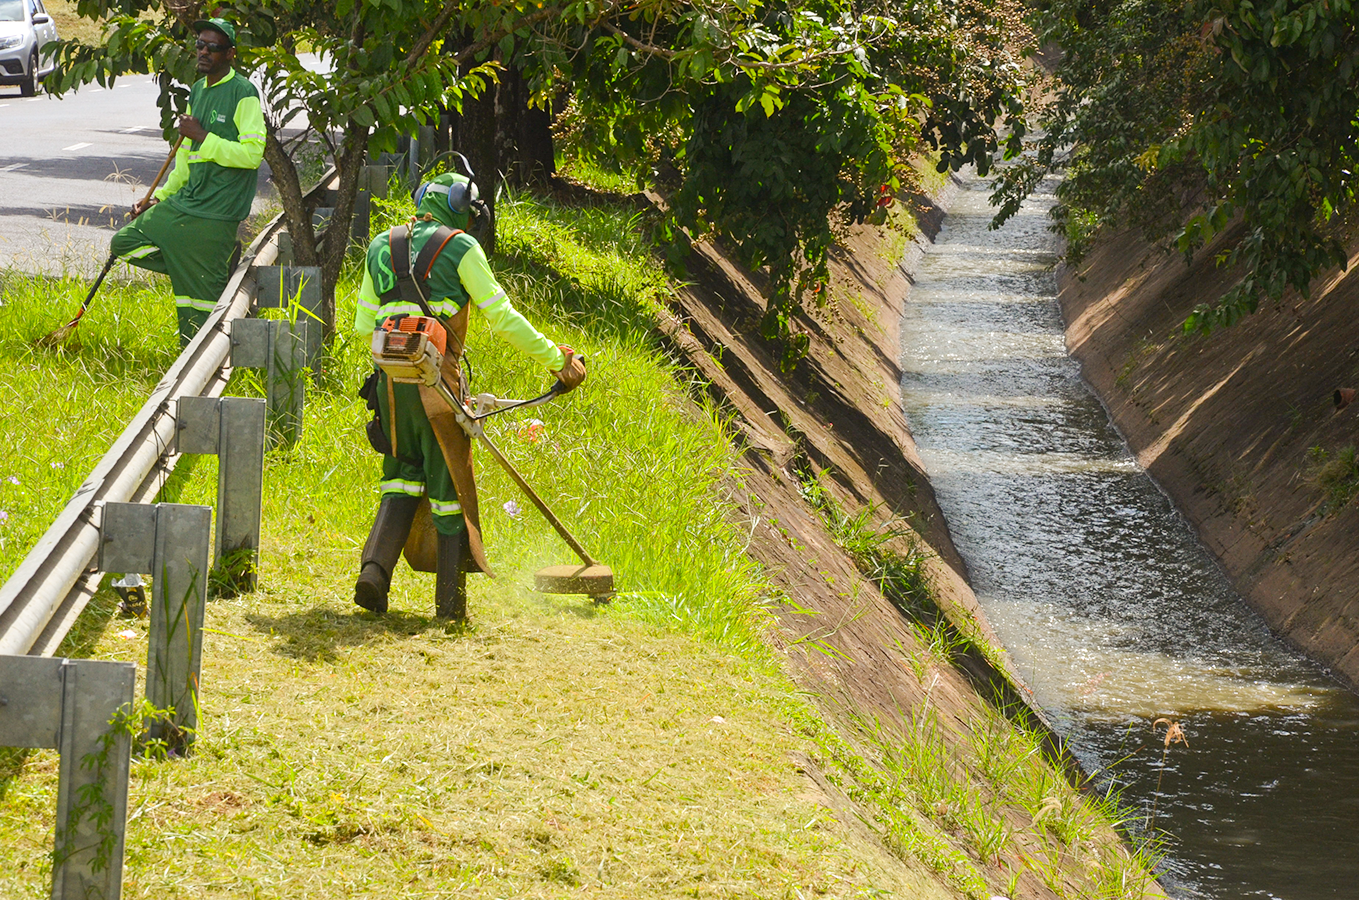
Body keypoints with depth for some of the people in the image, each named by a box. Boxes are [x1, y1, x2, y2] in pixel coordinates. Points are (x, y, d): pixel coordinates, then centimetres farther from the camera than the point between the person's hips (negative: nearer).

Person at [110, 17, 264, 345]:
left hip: (216, 214, -9)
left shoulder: (243, 94, -12)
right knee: (124, 243, 8)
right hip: (184, 202, 9)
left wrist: (201, 136, -18)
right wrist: (160, 197, 20)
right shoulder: (197, 90, 14)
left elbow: (252, 153, -21)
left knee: (201, 294, -6)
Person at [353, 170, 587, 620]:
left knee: (403, 475, 18)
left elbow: (363, 325, 17)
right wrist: (555, 359, 0)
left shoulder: (380, 247, 15)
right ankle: (451, 602, 10)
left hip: (390, 380, 5)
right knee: (449, 484, 5)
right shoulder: (460, 247, -1)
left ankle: (375, 569, -4)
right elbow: (502, 318, -5)